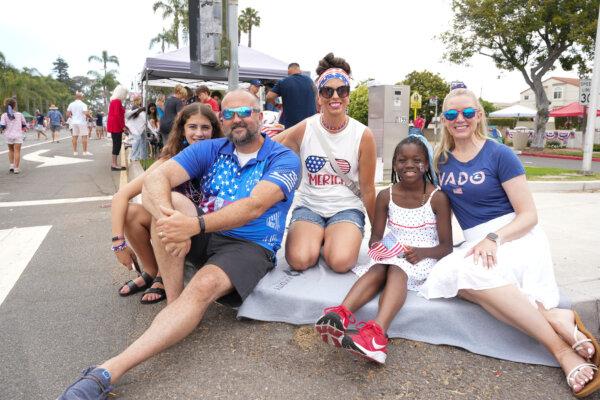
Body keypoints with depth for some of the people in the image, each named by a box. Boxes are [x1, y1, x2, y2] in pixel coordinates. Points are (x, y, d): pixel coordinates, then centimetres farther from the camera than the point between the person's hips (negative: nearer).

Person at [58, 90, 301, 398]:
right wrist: (168, 217, -36)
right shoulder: (209, 150, 4)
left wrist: (195, 225, -37)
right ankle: (173, 301, -19)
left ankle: (109, 372, -35)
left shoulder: (284, 159, -6)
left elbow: (254, 206, -24)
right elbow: (155, 178, -12)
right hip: (204, 235, 4)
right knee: (169, 201, -23)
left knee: (203, 286, -34)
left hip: (250, 245, -4)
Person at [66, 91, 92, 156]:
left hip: (74, 122, 5)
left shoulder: (71, 104, 6)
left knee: (74, 137, 7)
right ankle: (85, 151, -3)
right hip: (82, 122, -5)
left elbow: (67, 115, 4)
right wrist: (88, 114, 1)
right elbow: (86, 113, -21)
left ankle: (75, 151, 8)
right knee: (84, 136, -1)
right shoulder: (83, 104, -9)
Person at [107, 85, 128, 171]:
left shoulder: (113, 101, 18)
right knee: (117, 144, -7)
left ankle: (114, 163, 15)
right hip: (116, 126, -10)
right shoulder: (117, 101, -14)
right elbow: (117, 115, -21)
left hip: (113, 126, 10)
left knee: (116, 144, 12)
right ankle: (114, 164, -6)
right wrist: (122, 126, -16)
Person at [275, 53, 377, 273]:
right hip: (309, 206, 1)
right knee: (300, 260, -26)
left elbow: (367, 190, 1)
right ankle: (318, 238, 9)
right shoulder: (304, 129, -4)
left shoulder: (363, 135, -6)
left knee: (341, 262, -28)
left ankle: (330, 240, 8)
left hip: (346, 208, 0)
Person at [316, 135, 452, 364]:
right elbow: (375, 237, 9)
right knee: (378, 269, -31)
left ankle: (376, 332, -58)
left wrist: (422, 252, -23)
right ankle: (340, 316, -55)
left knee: (397, 269, -35)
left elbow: (447, 246, -3)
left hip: (422, 258, -3)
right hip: (390, 254, 3)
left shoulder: (437, 198, -2)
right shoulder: (386, 196, 6)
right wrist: (377, 246, -15)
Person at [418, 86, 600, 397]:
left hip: (515, 237, -4)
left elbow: (529, 215, -6)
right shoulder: (442, 161, 11)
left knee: (468, 272, -36)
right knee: (453, 275, -31)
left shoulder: (499, 155, -4)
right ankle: (555, 318, -27)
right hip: (476, 242, 4)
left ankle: (561, 348, -25)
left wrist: (494, 238, -23)